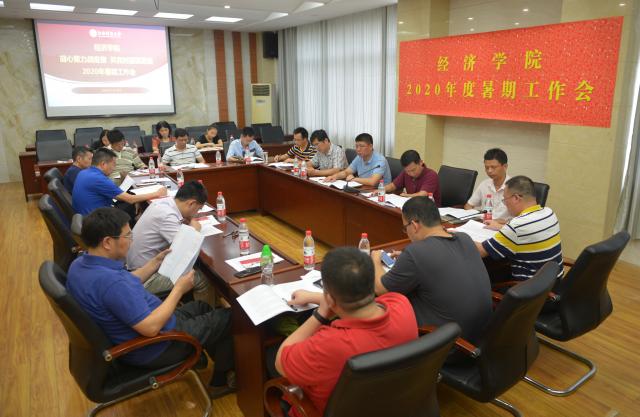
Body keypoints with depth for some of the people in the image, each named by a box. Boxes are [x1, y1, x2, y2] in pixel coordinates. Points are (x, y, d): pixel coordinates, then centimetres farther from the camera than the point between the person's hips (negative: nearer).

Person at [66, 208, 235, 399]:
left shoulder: (79, 265, -5)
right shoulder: (110, 281, -37)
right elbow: (151, 328, -32)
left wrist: (156, 262, 8)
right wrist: (179, 289, -21)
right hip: (154, 348, -10)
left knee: (201, 307, 26)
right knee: (228, 318, 4)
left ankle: (219, 362, 41)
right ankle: (220, 381, 27)